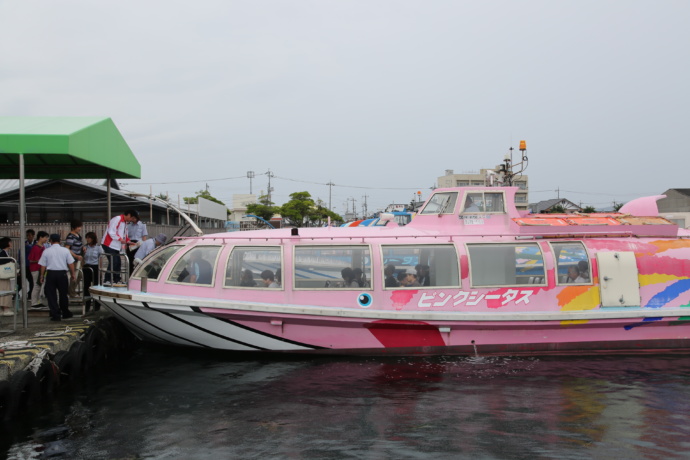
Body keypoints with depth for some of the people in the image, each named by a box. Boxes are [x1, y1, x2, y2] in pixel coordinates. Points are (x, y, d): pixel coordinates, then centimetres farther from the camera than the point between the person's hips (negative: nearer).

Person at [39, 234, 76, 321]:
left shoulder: (46, 251, -1)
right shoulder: (65, 250, -1)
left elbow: (43, 265, 1)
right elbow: (71, 263, 1)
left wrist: (42, 276, 12)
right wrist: (73, 273, 12)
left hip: (51, 274, -1)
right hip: (62, 273, 1)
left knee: (51, 295, 5)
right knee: (63, 294, 14)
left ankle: (55, 315, 2)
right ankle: (65, 313, 25)